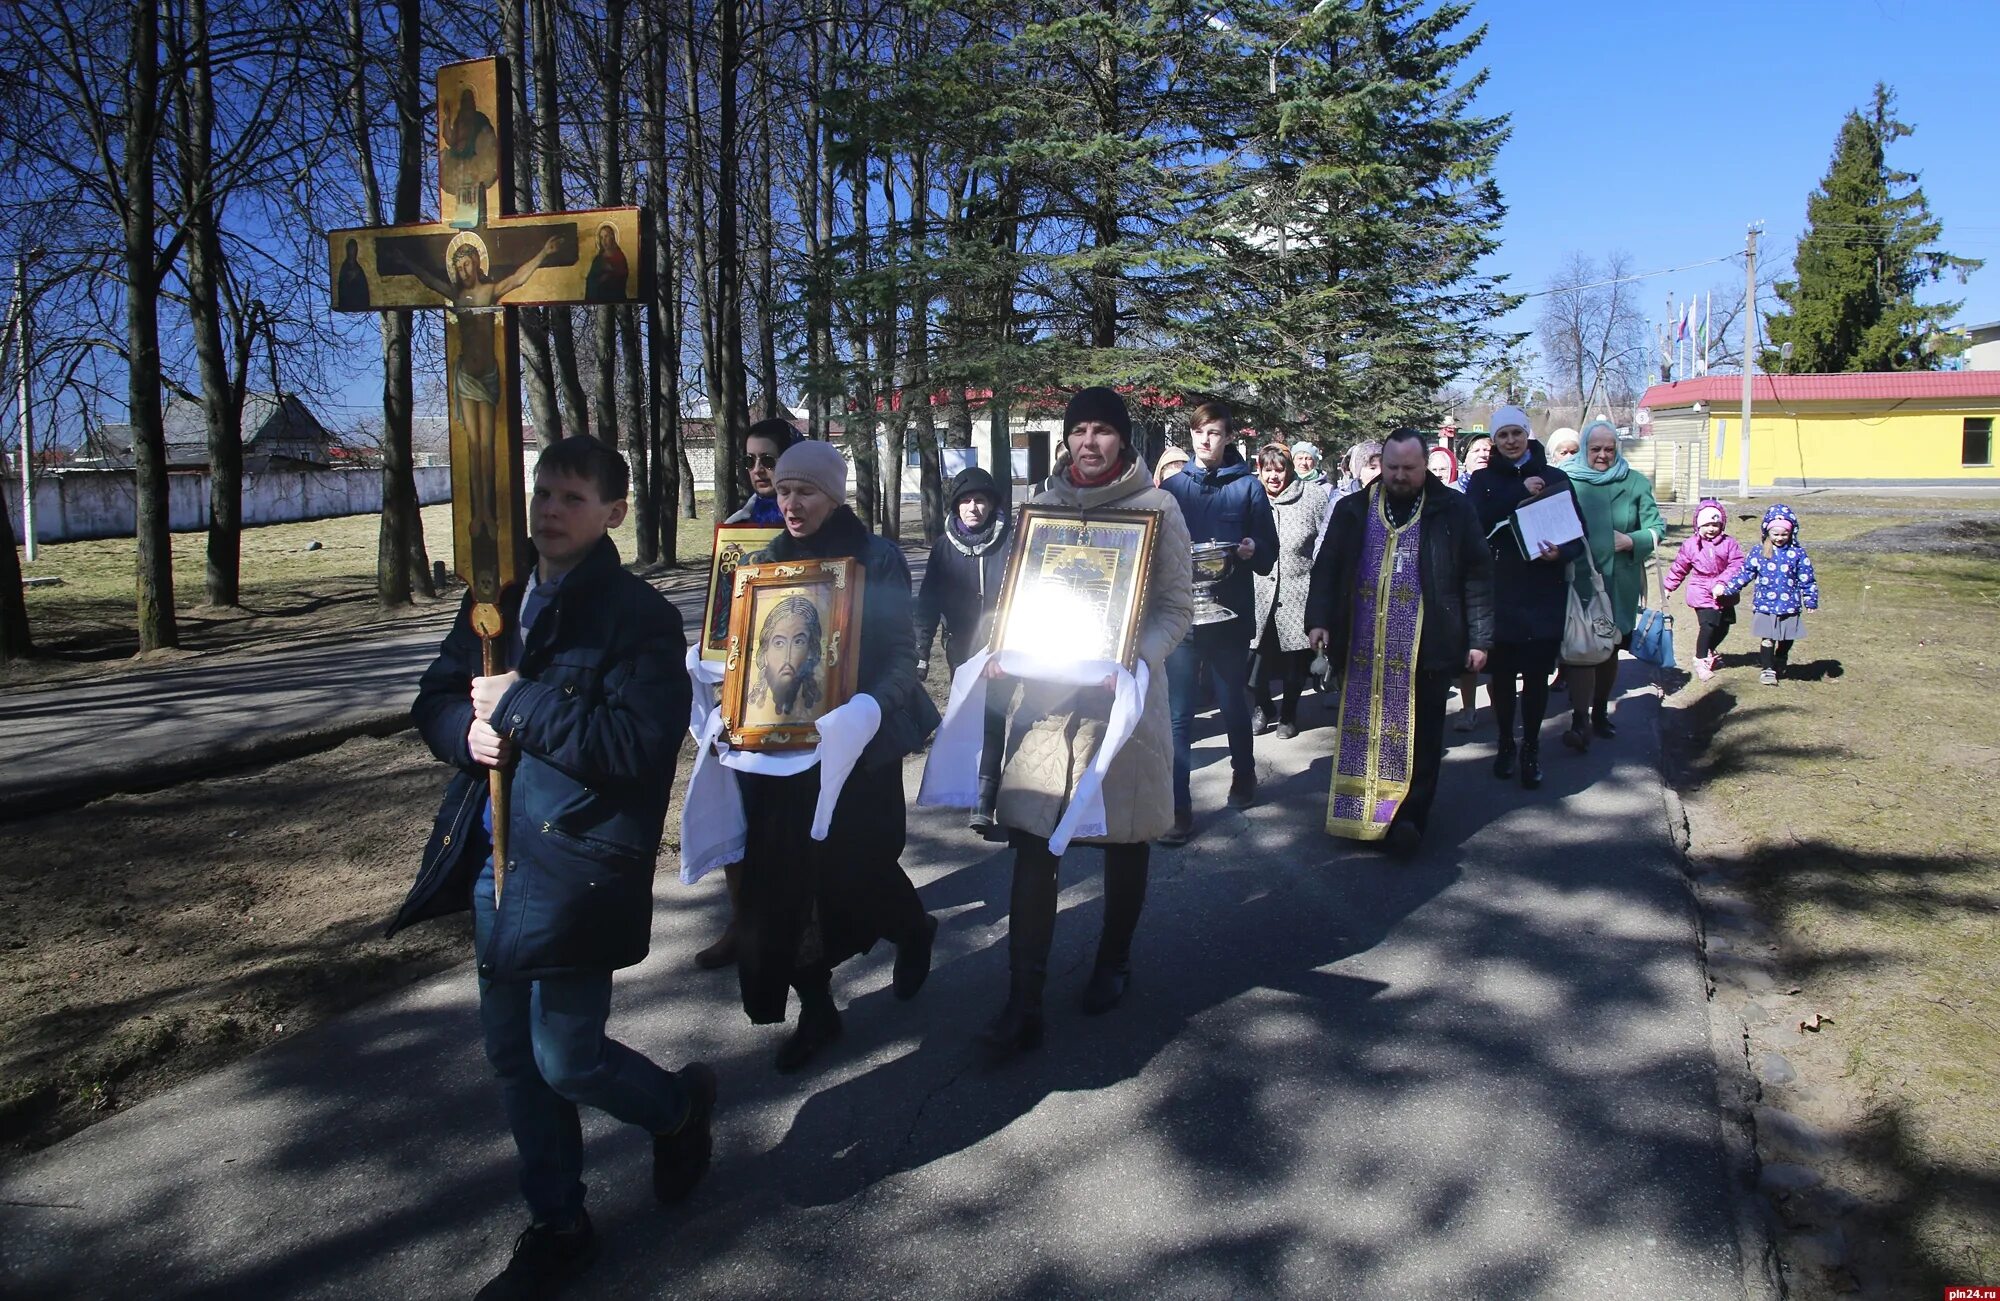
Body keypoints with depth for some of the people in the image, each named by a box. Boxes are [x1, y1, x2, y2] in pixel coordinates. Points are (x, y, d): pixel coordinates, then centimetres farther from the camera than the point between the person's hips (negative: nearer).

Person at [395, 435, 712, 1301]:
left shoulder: (640, 616, -12)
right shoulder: (495, 599, 10)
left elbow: (638, 744, -23)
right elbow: (436, 700, 15)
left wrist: (518, 703, -20)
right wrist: (469, 733, -8)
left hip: (578, 865, -7)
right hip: (493, 861, 7)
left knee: (566, 1058, -1)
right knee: (514, 1056, 15)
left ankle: (680, 1106, 32)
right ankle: (557, 1227, 34)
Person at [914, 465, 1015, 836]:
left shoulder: (1009, 541, -3)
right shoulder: (944, 546, 4)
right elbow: (929, 601, 4)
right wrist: (921, 651, 0)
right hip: (962, 649, 3)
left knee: (992, 721, -12)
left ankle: (983, 805, -15)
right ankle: (982, 798, 26)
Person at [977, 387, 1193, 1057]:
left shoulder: (1156, 506, -1)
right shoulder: (1045, 505, 9)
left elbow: (1178, 608, -2)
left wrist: (1133, 661, -19)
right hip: (1047, 693, 3)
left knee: (1124, 839, 11)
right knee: (1031, 842, -4)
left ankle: (1112, 963, 34)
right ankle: (1023, 1004, 1)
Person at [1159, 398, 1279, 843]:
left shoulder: (1248, 486, 2)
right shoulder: (1173, 486, 8)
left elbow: (1269, 554, 1)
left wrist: (1251, 551, -20)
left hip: (1230, 615, -1)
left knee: (1234, 706, 14)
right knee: (1179, 715, -2)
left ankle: (1243, 777, 39)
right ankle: (1179, 809, 2)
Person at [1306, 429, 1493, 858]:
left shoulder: (1453, 509, 1)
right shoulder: (1352, 510, 8)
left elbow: (1477, 574, 1)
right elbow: (1326, 568, 7)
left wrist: (1479, 638, -3)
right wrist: (1319, 619, -6)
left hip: (1426, 649, -2)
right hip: (1363, 650, 2)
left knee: (1421, 737, 4)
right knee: (1365, 733, 9)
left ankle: (1409, 819, 12)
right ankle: (1366, 813, 22)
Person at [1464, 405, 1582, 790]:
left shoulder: (1554, 478, 6)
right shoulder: (1483, 479, 6)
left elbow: (1578, 532, 4)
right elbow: (1475, 519, -14)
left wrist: (1561, 553, -17)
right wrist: (1520, 492, -19)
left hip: (1543, 596, 0)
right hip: (1498, 594, 0)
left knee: (1536, 675, 3)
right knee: (1501, 673, 5)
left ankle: (1531, 747, 19)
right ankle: (1506, 743, 24)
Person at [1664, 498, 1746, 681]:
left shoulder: (1729, 543, -2)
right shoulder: (1690, 545, -1)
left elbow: (1736, 566, -11)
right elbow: (1679, 568, 10)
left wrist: (1721, 583, -22)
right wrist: (1668, 587, 15)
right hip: (1701, 592, -3)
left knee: (1724, 625, 11)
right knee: (1708, 623, -16)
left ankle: (1710, 651, 40)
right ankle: (1700, 660, 0)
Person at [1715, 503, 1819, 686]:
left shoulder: (1797, 552, -1)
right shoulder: (1758, 552, -1)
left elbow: (1807, 579, 3)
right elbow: (1745, 574, 5)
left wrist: (1811, 600, 2)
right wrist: (1726, 588, -2)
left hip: (1790, 606, 1)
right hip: (1765, 605, -1)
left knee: (1786, 640, 12)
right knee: (1767, 639, -1)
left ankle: (1780, 665, 36)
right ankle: (1768, 669, 12)